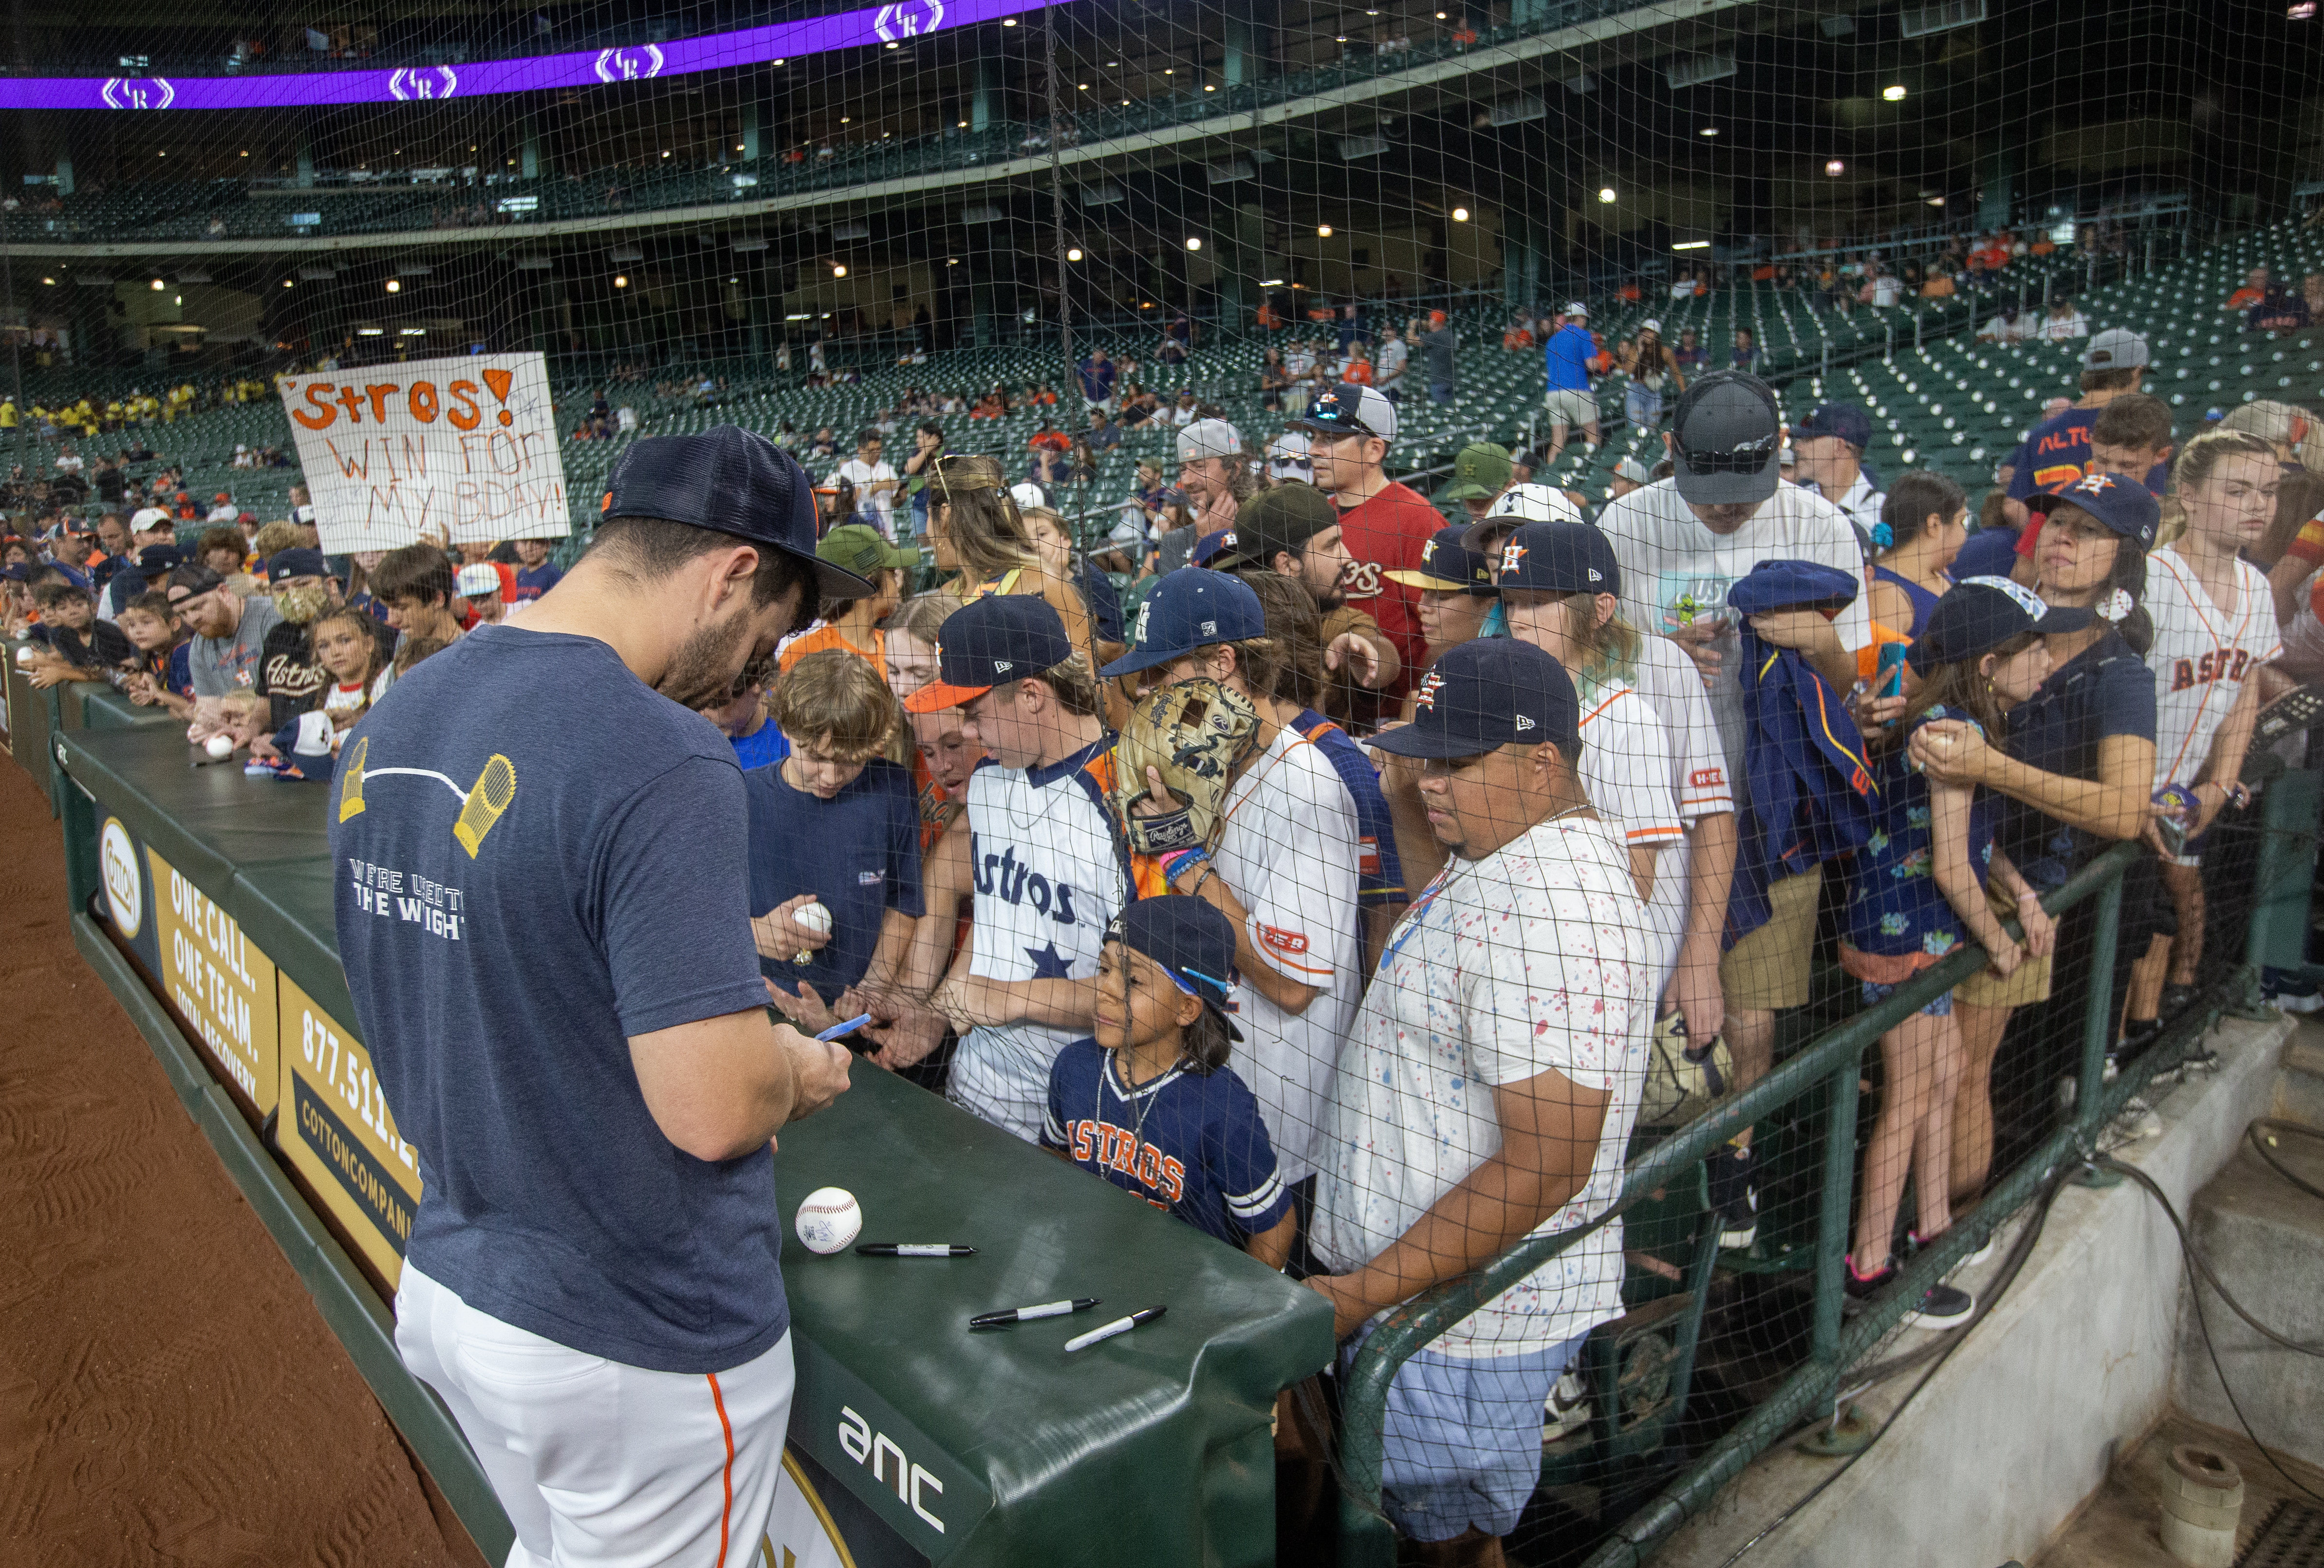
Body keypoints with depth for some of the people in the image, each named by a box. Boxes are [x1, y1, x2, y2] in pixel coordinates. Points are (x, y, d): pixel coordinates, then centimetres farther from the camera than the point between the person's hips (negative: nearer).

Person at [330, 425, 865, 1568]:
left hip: (446, 1290, 8)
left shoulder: (387, 721, 1)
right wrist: (801, 1074, -7)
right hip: (636, 1346, -7)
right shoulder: (662, 761, -28)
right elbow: (712, 1108, -29)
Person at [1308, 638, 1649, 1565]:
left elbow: (1545, 1168, -30)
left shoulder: (1552, 904, -28)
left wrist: (1357, 1295, -25)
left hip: (1471, 1313, -9)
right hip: (1413, 1280, 9)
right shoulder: (1499, 857, 6)